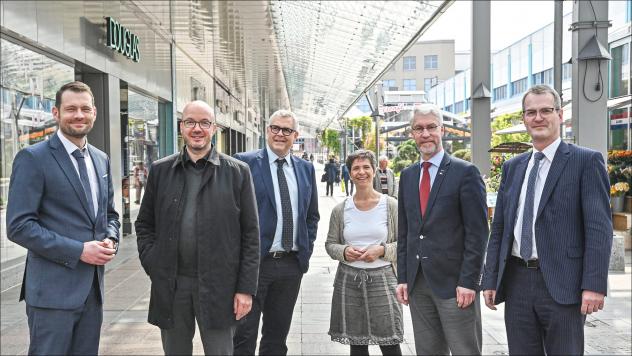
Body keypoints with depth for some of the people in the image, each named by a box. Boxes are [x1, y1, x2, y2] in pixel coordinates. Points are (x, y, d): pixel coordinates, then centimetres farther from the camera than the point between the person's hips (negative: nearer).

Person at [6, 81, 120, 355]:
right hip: (53, 289, -6)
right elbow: (19, 226, -13)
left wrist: (110, 240, -1)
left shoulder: (101, 159, 12)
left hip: (93, 287, 6)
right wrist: (78, 250, -17)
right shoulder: (32, 158, -8)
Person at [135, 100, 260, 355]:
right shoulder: (160, 170, 7)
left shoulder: (238, 172, -1)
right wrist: (152, 265, -1)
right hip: (170, 286, 2)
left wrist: (246, 288, -7)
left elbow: (250, 234, -2)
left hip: (218, 286, -2)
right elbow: (144, 224, 13)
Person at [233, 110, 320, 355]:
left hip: (292, 264, 5)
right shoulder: (244, 163, -5)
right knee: (244, 335, 2)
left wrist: (306, 249, 7)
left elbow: (312, 215, 17)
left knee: (277, 335, 16)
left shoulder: (306, 169, 10)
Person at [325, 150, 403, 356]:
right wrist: (344, 252, -9)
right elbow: (330, 244, 11)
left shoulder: (391, 205, -1)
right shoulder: (340, 209, 4)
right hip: (348, 280, 2)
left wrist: (382, 250, -15)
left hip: (382, 278, -2)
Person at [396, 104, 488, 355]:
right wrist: (403, 278, 9)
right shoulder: (407, 175, 12)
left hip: (454, 283, -5)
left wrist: (468, 282, -14)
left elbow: (477, 232, -9)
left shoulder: (465, 173, -6)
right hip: (417, 283, 5)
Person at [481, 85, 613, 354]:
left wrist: (594, 285, -15)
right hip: (517, 281, 5)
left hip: (562, 284, -4)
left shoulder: (586, 161, -2)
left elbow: (599, 228, -8)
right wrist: (490, 280, 8)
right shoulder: (512, 167, 13)